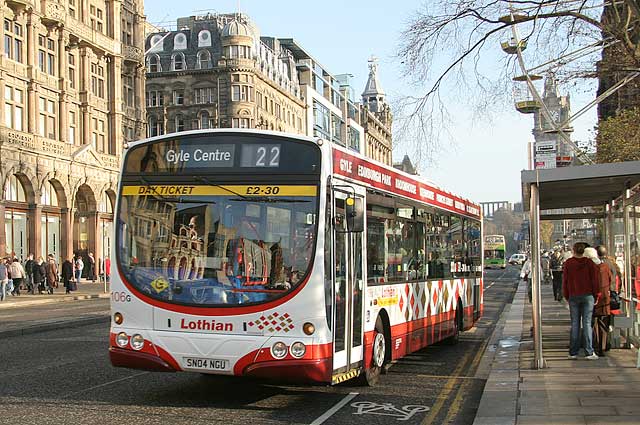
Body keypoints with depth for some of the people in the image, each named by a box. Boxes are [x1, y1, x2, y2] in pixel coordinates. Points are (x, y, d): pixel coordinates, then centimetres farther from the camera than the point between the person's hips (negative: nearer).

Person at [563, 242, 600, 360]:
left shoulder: (568, 263, 0)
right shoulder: (589, 263, -2)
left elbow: (565, 281, 4)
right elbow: (595, 280, -1)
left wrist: (567, 296, 13)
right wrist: (596, 296, 7)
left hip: (573, 297, 1)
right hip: (588, 296, -1)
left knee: (574, 324, 5)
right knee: (587, 323, -1)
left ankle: (573, 352, 5)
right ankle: (589, 352, -3)